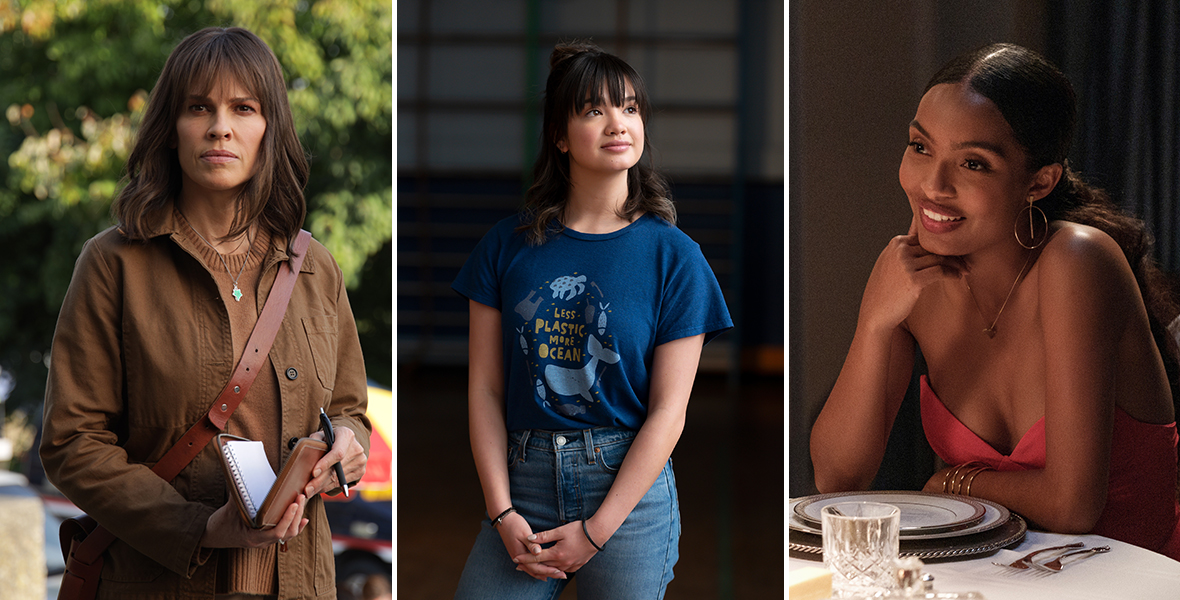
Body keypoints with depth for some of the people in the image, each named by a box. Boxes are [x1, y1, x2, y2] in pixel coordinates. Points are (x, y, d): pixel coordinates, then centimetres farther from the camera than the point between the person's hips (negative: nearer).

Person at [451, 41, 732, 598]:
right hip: (523, 482, 2)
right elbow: (485, 389, 2)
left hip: (629, 488, -1)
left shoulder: (673, 256, -3)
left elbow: (668, 412, -6)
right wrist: (502, 513, -7)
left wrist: (595, 531, -10)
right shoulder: (508, 245, 3)